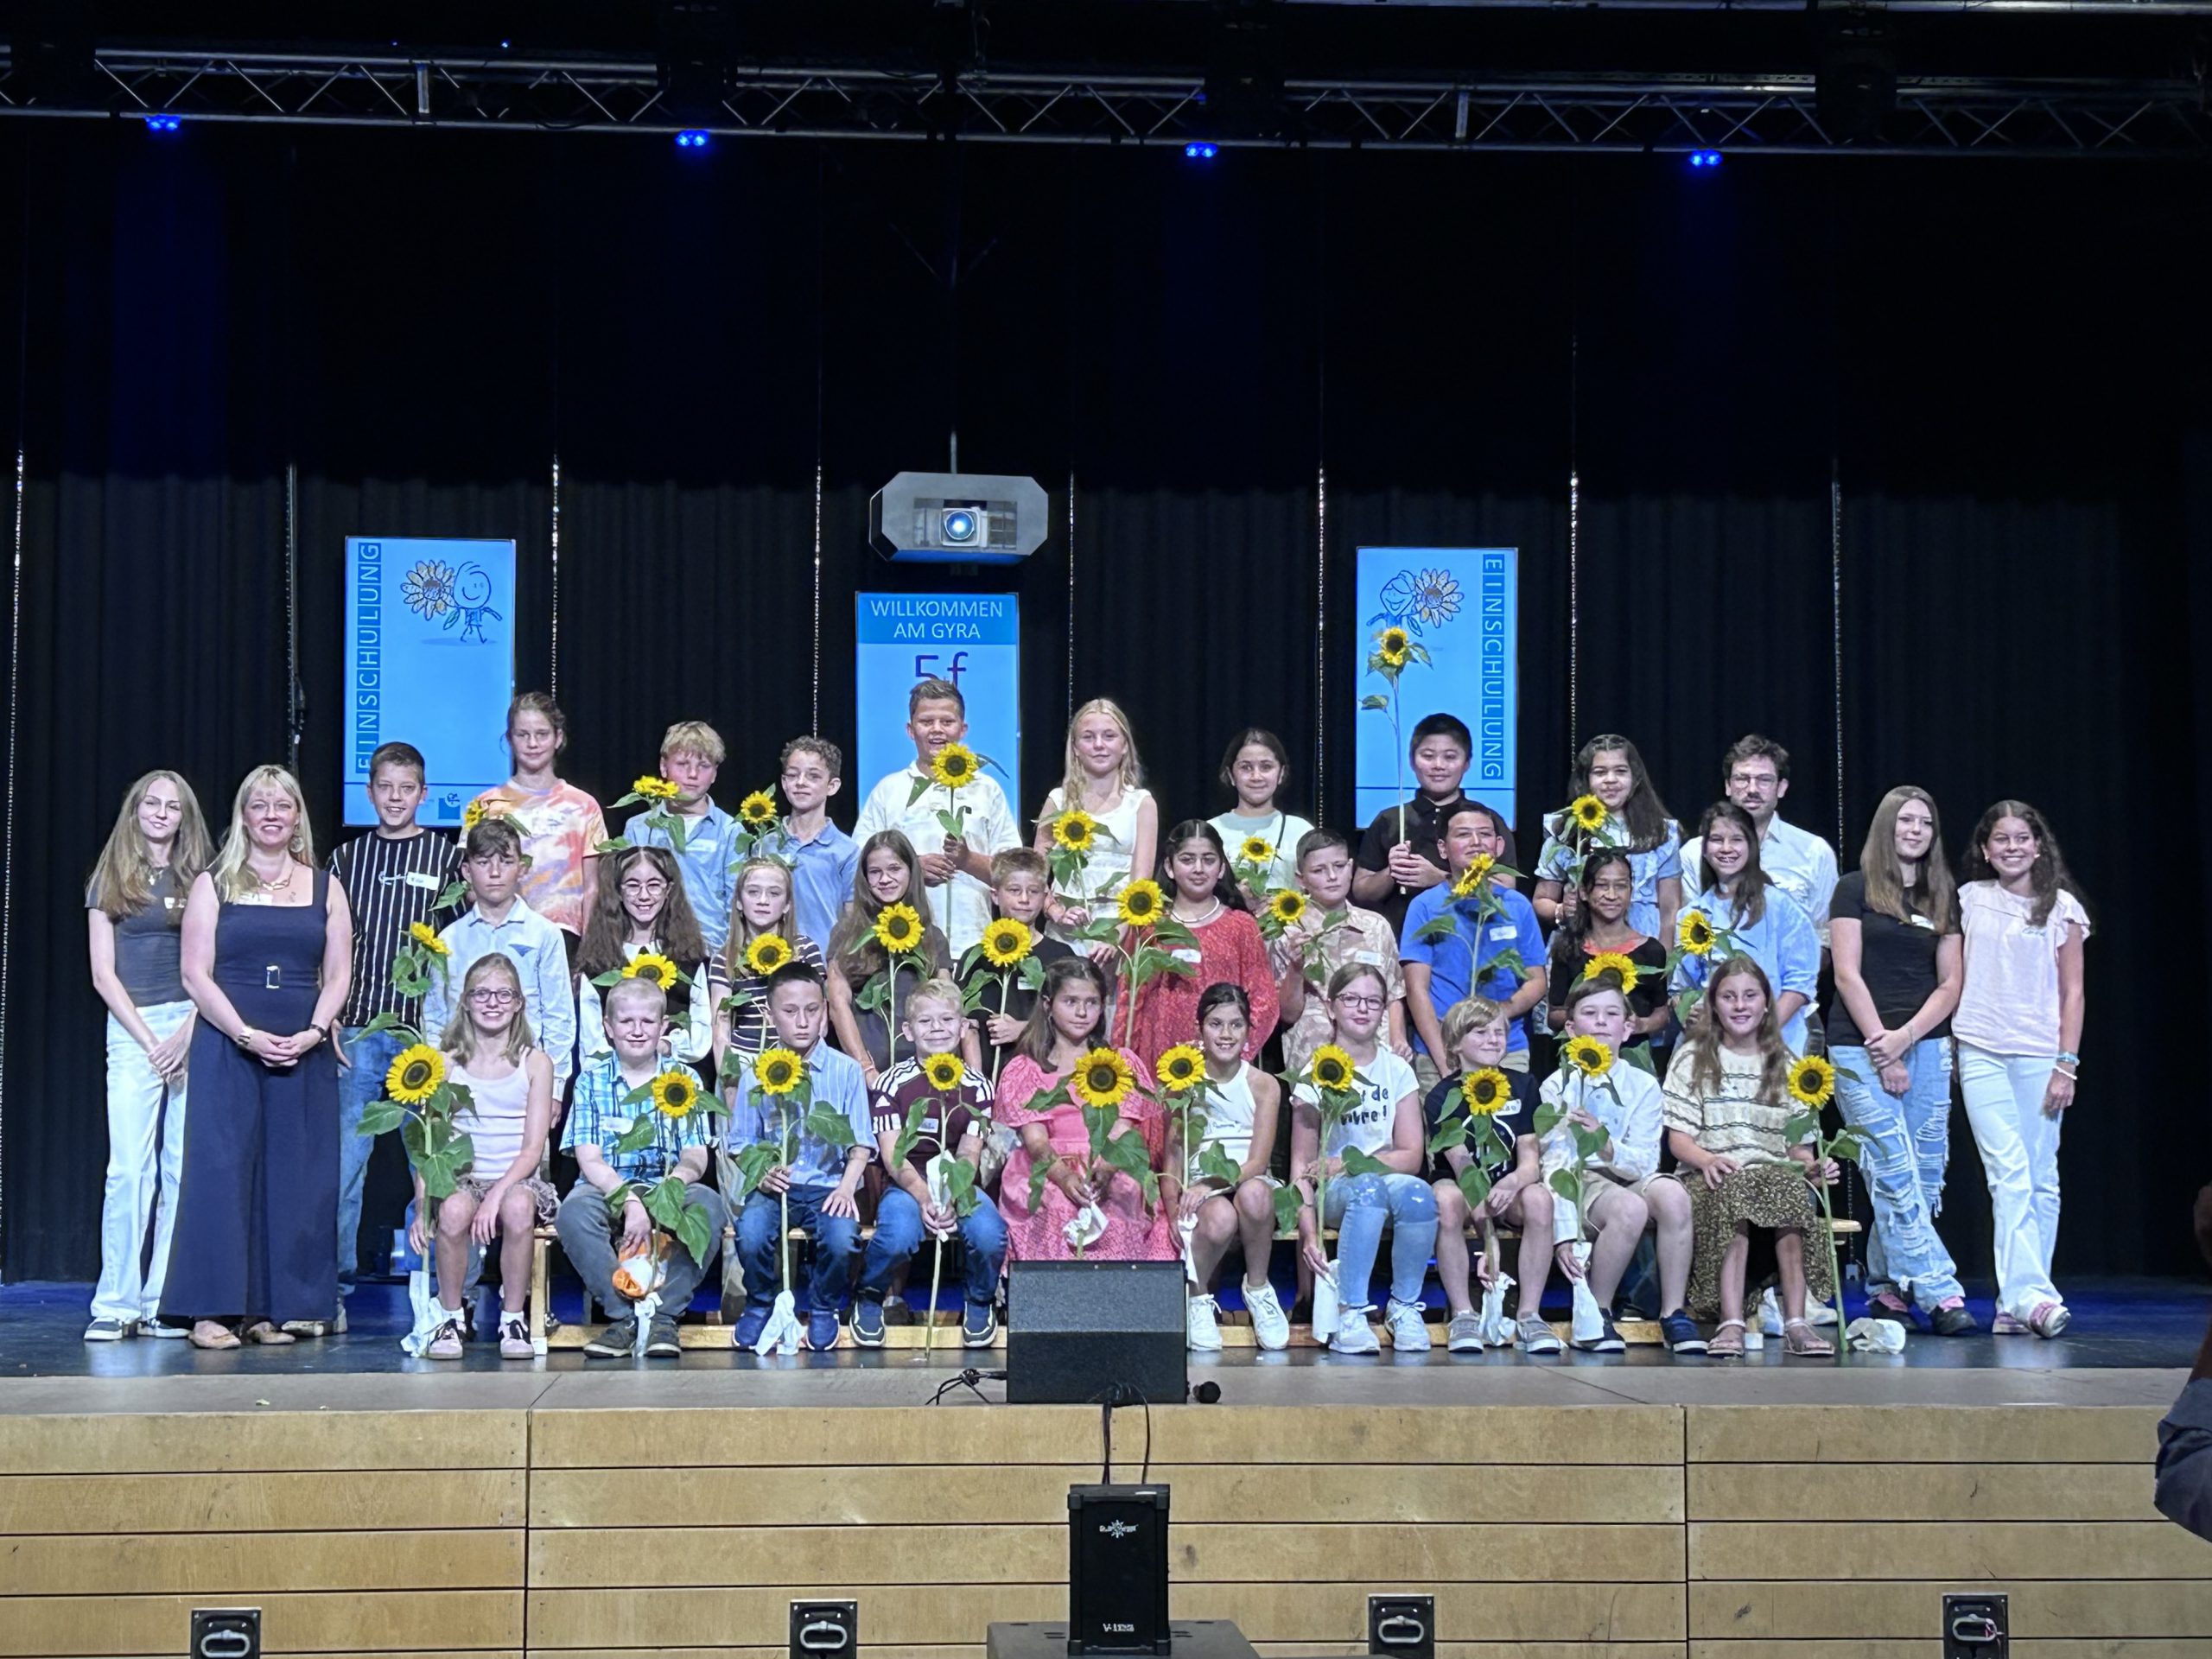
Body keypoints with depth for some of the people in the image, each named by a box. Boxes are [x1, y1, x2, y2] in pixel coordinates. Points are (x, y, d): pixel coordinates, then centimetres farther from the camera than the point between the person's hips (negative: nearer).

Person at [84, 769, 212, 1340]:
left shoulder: (200, 881, 11)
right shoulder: (110, 880, 9)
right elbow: (103, 975, 4)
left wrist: (188, 1033, -9)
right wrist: (150, 1040, -5)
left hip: (196, 1025, 1)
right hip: (131, 1026, -1)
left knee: (184, 1168, -3)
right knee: (129, 1168, -9)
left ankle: (166, 1304, 1)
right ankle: (116, 1306, -4)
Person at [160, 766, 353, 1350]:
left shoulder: (324, 888, 12)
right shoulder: (213, 885, 5)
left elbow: (337, 975, 9)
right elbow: (196, 975, -2)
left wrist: (313, 1033, -9)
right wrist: (249, 1036, -13)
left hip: (305, 1054, 2)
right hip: (227, 1048, -2)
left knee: (295, 1174, 0)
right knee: (221, 1167, -7)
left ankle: (274, 1310, 6)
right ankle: (214, 1310, -5)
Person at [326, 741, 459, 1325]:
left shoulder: (446, 855, 6)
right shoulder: (346, 857, 11)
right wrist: (328, 1019, -1)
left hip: (424, 1029, -1)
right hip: (358, 1030, 1)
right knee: (345, 1159, -1)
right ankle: (333, 1285, 7)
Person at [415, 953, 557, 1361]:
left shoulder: (535, 1063, 4)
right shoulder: (447, 1064, 7)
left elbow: (533, 1148, -3)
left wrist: (498, 1194, -20)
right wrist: (422, 1207, -13)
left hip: (517, 1180, -1)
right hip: (463, 1178, 1)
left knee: (518, 1205, -36)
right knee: (453, 1210, -35)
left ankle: (514, 1318, -16)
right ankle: (451, 1317, -12)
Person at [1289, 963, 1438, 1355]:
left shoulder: (1397, 1071, 7)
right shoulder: (1316, 1074, 0)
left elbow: (1412, 1156, -1)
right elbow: (1301, 1164, -6)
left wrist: (1348, 1164, -17)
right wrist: (1308, 1233, -20)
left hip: (1391, 1180, 2)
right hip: (1334, 1193, -2)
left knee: (1418, 1193, -34)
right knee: (1369, 1187, -37)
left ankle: (1405, 1308, -16)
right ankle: (1349, 1313, -33)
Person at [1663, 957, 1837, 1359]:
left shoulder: (1786, 1066, 22)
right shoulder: (1692, 1060, 13)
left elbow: (1798, 1143, 17)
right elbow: (1678, 1137, 3)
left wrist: (1811, 1166, -7)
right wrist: (1708, 1160, -19)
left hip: (1776, 1177, 2)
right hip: (1712, 1178, -2)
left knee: (1793, 1183, -35)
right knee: (1733, 1190, -39)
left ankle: (1796, 1322, -42)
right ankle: (1730, 1323, -46)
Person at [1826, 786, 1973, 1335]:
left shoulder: (1944, 898, 15)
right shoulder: (1855, 889, 4)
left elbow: (1950, 984, 9)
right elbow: (1847, 974, -3)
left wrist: (1905, 1037, -6)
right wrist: (1882, 1049, -9)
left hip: (1927, 1046, 4)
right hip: (1861, 1048, -4)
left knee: (1925, 1176, 1)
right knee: (1896, 1175, -11)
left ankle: (1887, 1288, 11)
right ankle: (1938, 1291, -14)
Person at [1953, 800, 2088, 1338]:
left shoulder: (2061, 906, 4)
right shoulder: (1970, 900, 8)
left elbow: (2072, 992, 3)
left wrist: (2066, 1065, -4)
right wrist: (1950, 1047, 11)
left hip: (2039, 1055, 0)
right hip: (1981, 1055, 0)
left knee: (2040, 1181, 1)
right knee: (2009, 1176, -12)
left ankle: (2018, 1302, 5)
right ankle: (2030, 1295, -19)